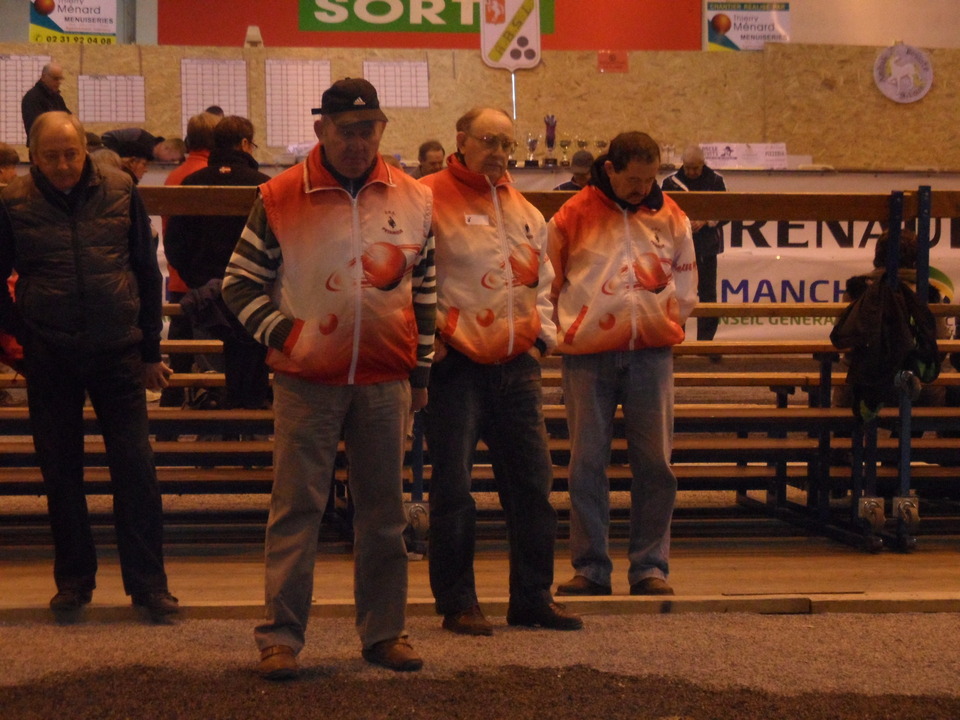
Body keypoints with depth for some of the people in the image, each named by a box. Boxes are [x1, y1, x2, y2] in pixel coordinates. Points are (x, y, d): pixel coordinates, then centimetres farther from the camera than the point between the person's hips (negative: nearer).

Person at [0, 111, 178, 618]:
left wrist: (150, 349, 8)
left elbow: (147, 273, 9)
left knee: (136, 468, -3)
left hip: (116, 352, 0)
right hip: (49, 361, 0)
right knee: (61, 472, 7)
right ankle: (73, 580, 18)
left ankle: (148, 583, 3)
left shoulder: (120, 193, 2)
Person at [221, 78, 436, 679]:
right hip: (307, 381, -3)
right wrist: (280, 333, -10)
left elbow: (426, 289, 15)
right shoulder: (281, 199, -2)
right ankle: (281, 636, 3)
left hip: (386, 381, 3)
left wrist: (421, 372, 13)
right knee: (297, 508, -2)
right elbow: (241, 282, 4)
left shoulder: (414, 200, 7)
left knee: (384, 511, 9)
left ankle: (384, 632, 18)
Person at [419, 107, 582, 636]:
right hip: (456, 367, -6)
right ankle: (457, 603, 7)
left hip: (516, 367, 6)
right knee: (453, 488, -3)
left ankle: (532, 597, 17)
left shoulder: (524, 212, 17)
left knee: (532, 482, 7)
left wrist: (541, 334, 14)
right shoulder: (429, 198, -3)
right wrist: (428, 332, -12)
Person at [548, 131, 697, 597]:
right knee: (587, 463, 0)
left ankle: (650, 566, 9)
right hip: (588, 355, -2)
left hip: (652, 353, 2)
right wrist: (569, 328, 3)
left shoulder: (670, 217, 8)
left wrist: (668, 320, 9)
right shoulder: (573, 216, 0)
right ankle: (590, 567, 7)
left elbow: (685, 276, 19)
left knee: (654, 463, 1)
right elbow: (550, 280, 8)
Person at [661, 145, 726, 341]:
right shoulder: (671, 182, 2)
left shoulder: (715, 181, 1)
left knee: (707, 292, 0)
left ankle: (706, 339, 6)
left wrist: (705, 221, -13)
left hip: (707, 245, 0)